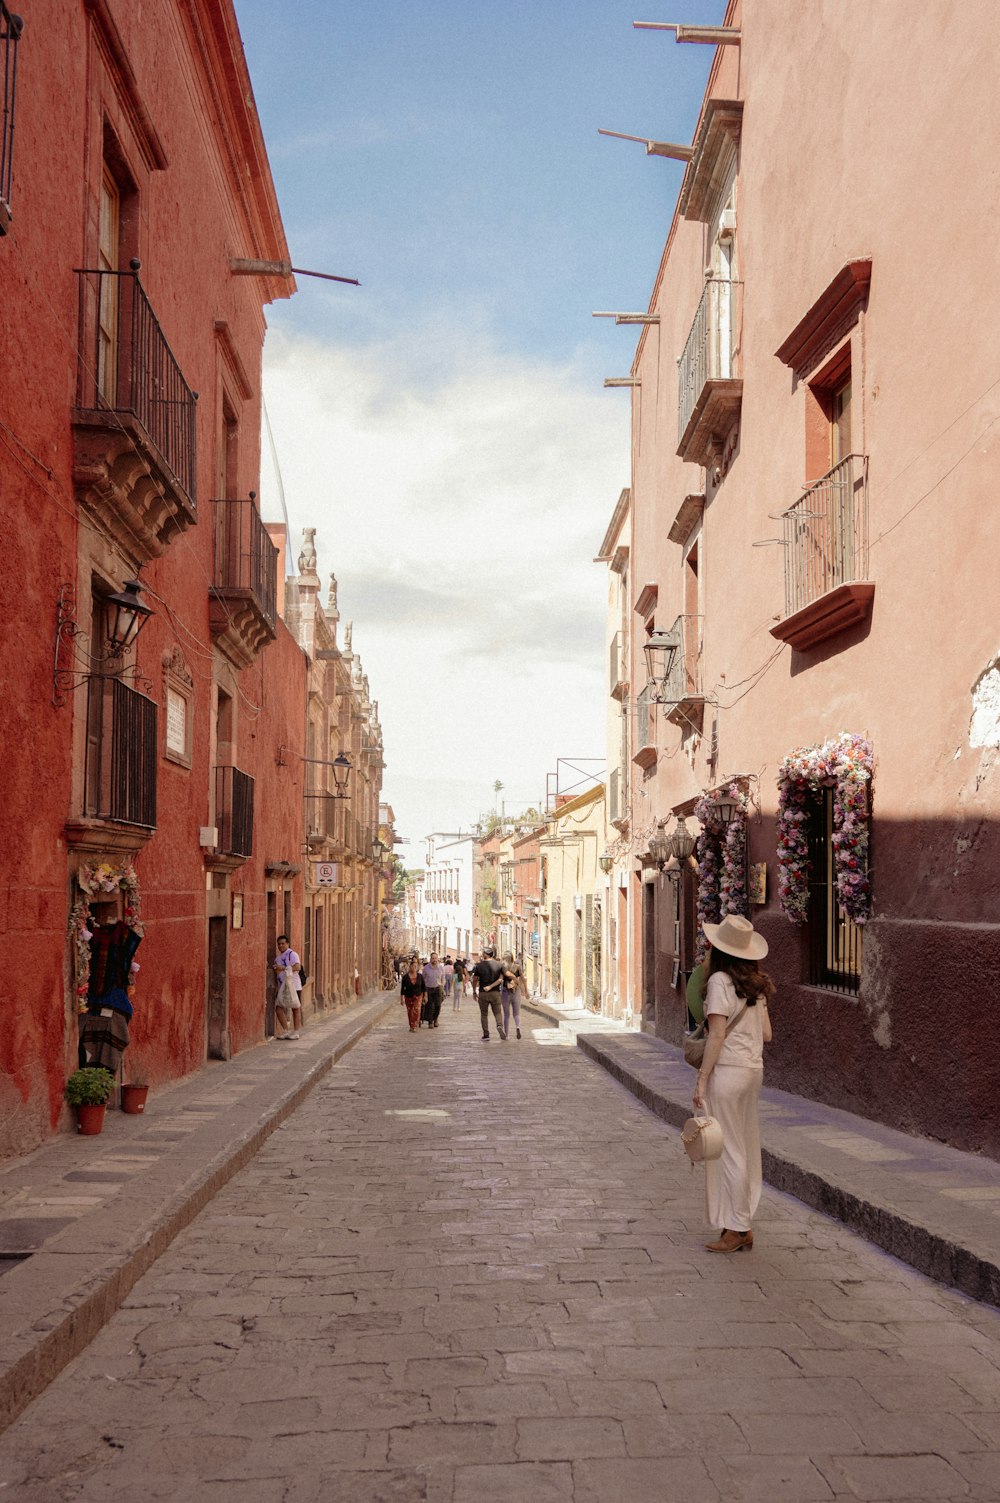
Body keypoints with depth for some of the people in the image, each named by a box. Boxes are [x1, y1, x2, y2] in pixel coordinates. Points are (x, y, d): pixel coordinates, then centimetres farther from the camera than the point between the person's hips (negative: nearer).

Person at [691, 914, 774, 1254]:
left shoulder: (720, 980, -13)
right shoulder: (756, 984, 9)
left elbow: (717, 1035, -16)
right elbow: (766, 1034, 11)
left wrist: (702, 1079, -13)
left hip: (728, 1070, -8)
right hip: (754, 1069, 8)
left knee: (729, 1149, 0)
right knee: (746, 1147, 13)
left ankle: (737, 1229, 5)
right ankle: (743, 1224, 20)